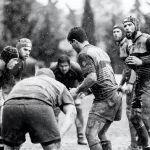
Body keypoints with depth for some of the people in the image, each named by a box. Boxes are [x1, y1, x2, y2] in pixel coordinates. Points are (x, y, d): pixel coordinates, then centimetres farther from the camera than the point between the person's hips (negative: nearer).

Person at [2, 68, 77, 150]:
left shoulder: (23, 82, 48)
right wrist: (59, 136, 7)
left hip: (11, 106, 3)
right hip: (39, 105, -3)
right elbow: (71, 113, 19)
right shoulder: (59, 86, 38)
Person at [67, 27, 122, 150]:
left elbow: (92, 78, -21)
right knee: (100, 134, 14)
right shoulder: (100, 50, 21)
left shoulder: (84, 54, -8)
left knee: (91, 133, -12)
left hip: (104, 99, -9)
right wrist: (86, 92, 27)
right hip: (116, 95, 9)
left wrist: (77, 90, -8)